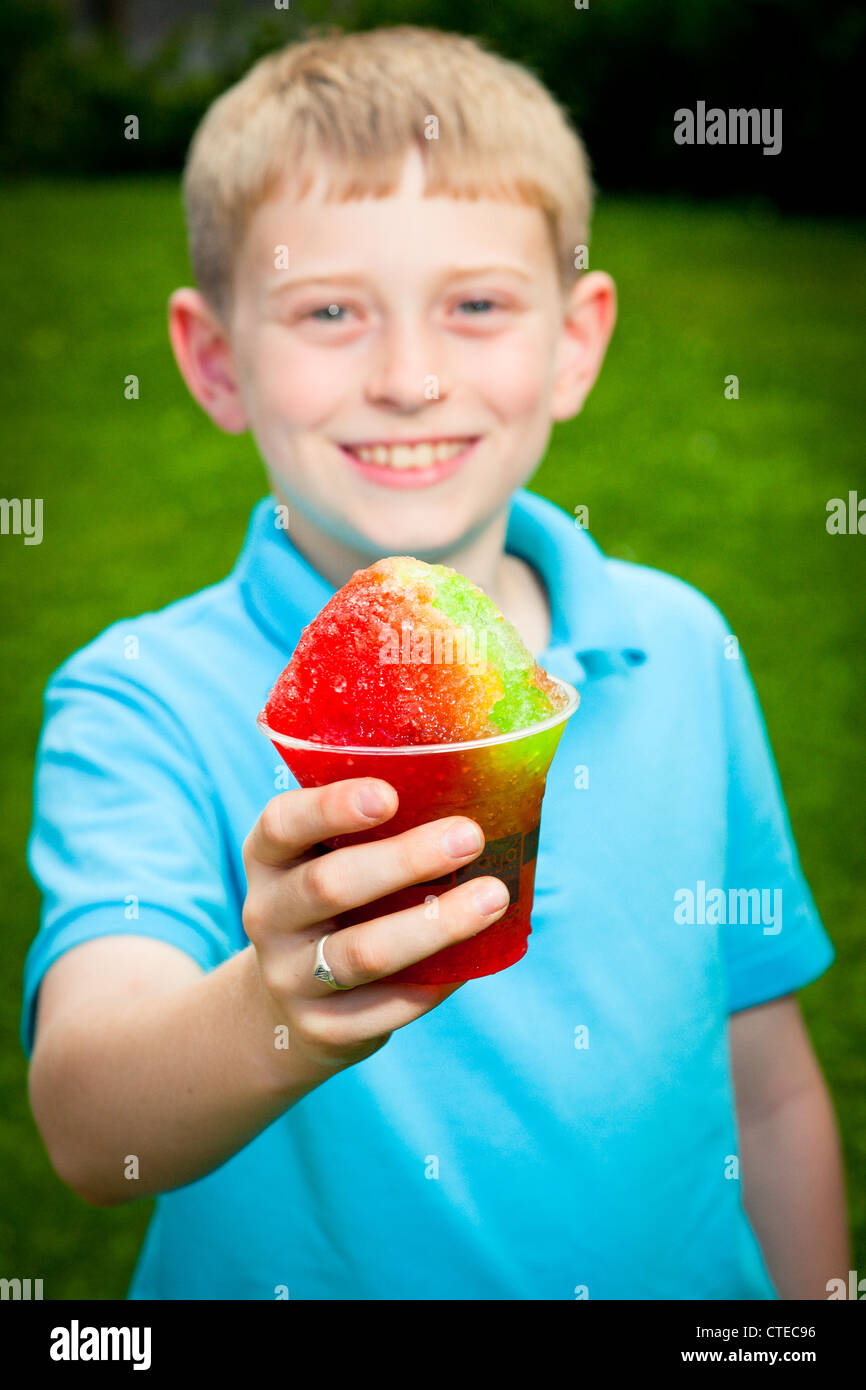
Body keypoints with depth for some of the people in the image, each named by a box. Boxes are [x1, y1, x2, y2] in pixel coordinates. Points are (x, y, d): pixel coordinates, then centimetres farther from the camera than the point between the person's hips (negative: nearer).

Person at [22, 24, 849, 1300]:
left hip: (682, 1275, 3)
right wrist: (275, 1017, -52)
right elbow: (89, 1130, -35)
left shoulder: (681, 649, -10)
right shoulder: (144, 705, -20)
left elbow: (769, 1091, -1)